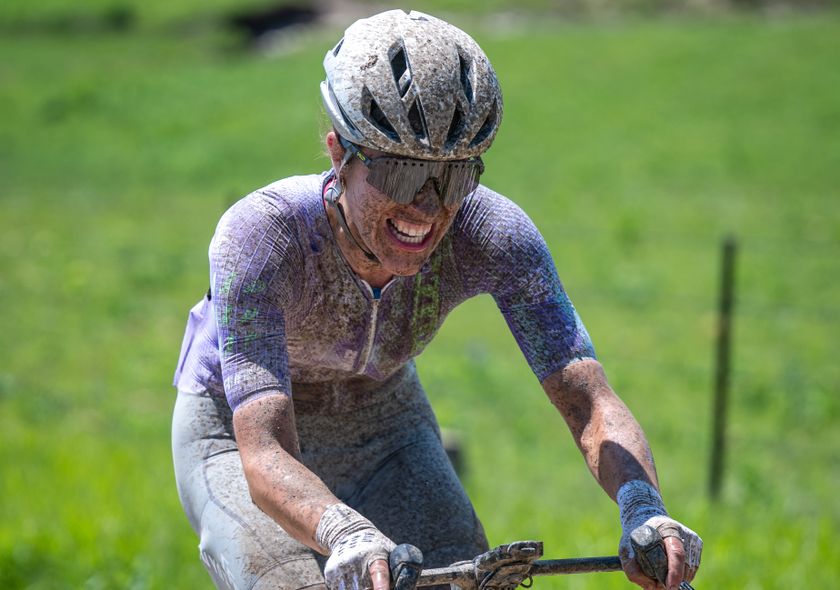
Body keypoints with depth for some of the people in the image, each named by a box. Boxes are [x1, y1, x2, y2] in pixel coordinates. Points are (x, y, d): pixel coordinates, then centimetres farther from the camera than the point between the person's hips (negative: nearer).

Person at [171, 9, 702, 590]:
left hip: (385, 430, 3)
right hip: (240, 437, -3)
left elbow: (592, 402, -31)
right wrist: (348, 537, -65)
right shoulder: (261, 234, -36)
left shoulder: (493, 233, -28)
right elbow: (266, 459, -44)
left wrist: (644, 509, -52)